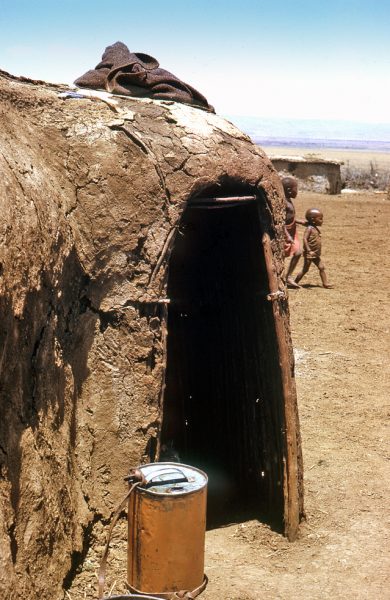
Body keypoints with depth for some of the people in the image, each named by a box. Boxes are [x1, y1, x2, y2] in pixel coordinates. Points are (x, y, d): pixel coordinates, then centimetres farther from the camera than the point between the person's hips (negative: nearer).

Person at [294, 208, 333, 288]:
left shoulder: (316, 228, 10)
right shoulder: (310, 228, -17)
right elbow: (305, 239, -24)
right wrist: (309, 251, -30)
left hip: (316, 254, 8)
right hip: (309, 254, -8)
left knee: (322, 267, 3)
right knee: (305, 270, 1)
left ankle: (325, 283, 4)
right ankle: (295, 282, 13)